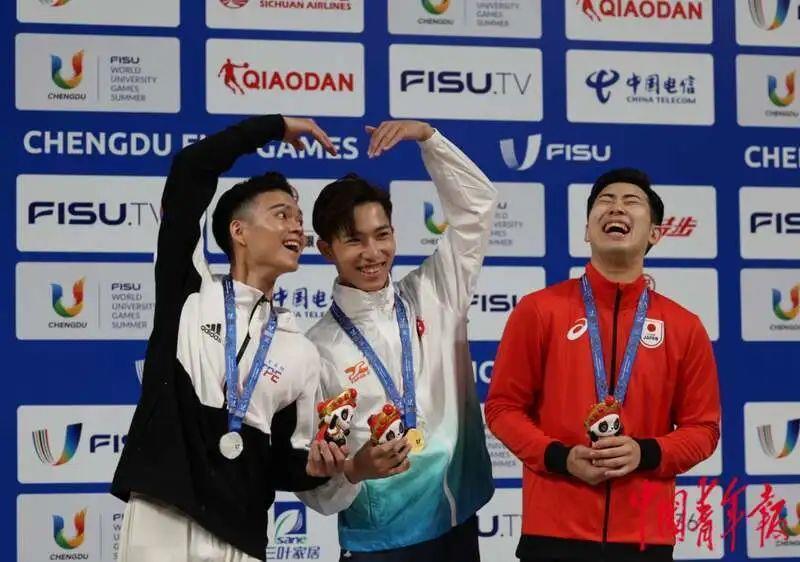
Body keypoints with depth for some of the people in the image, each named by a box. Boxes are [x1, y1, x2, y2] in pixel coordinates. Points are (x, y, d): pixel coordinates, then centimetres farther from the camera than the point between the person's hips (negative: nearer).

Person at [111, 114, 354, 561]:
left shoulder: (302, 353, 13)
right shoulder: (189, 290, 6)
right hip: (159, 524, -3)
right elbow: (189, 170, -1)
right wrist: (277, 126, 9)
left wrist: (314, 468, -8)